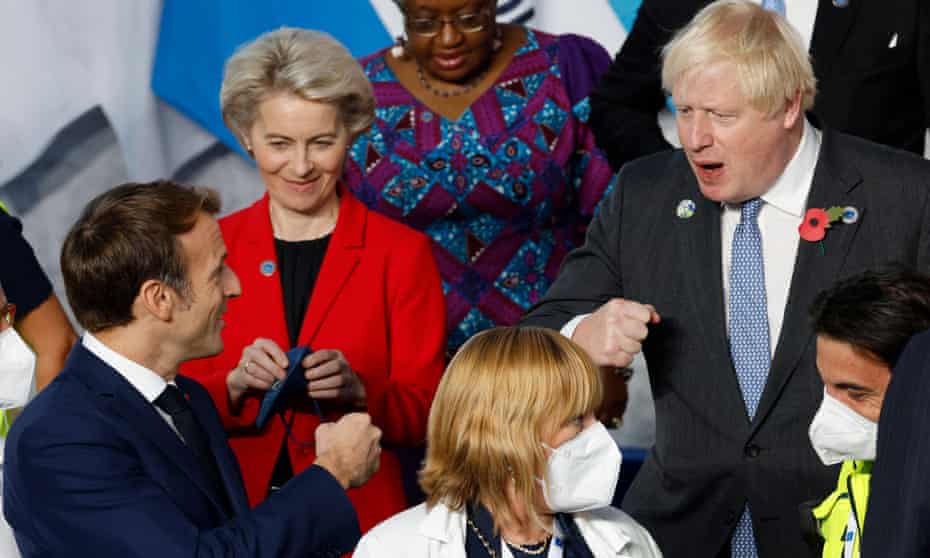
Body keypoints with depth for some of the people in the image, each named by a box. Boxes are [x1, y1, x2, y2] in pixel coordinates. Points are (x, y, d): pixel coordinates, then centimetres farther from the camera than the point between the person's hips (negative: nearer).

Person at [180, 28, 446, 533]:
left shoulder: (403, 253, 4)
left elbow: (424, 414, 1)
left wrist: (356, 389, -16)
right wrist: (237, 383, -12)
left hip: (360, 518, -2)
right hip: (236, 519, 2)